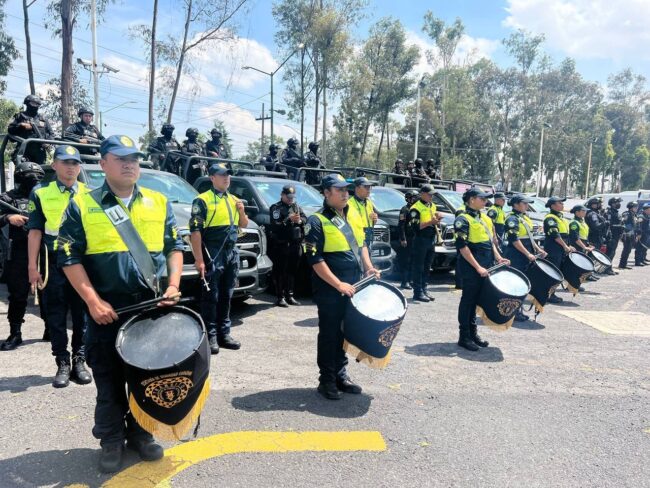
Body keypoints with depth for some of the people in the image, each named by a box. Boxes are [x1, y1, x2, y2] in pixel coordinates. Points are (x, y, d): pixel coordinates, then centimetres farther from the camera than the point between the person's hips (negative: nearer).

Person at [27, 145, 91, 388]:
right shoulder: (41, 194, 5)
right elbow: (35, 232, 2)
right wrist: (33, 267, -3)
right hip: (54, 264, 0)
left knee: (82, 316, 5)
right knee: (56, 317, 4)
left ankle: (79, 362, 16)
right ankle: (63, 364, 14)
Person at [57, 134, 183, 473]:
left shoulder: (158, 202, 8)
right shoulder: (82, 205, 0)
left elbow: (174, 246, 10)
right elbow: (69, 256, -4)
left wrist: (174, 284, -4)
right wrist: (93, 300, -12)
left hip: (152, 306, 3)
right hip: (107, 309, -2)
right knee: (109, 379, 10)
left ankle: (140, 433, 31)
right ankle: (111, 440, 28)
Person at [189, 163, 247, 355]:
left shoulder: (234, 200, 17)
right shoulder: (203, 200, -5)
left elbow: (244, 225, 23)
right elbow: (195, 231, -11)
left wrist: (241, 211, 2)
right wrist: (199, 260, -17)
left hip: (232, 253, 7)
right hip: (213, 254, -7)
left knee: (226, 297, 12)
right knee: (211, 297, -2)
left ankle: (224, 334, 20)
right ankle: (210, 337, 4)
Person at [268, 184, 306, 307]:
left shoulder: (296, 206, 19)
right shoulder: (275, 208, 2)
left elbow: (305, 219, 9)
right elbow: (275, 225, -12)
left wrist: (299, 220, -11)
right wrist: (288, 220, -19)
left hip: (296, 244, 5)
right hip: (281, 244, -5)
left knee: (292, 271, 9)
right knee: (280, 271, -3)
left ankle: (289, 296, 19)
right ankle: (280, 297, 2)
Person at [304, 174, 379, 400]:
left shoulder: (353, 215, 11)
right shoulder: (317, 221, -11)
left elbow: (362, 243, 22)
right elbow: (315, 260, -16)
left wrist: (368, 267, 8)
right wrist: (338, 285, -20)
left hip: (353, 288, 7)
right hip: (330, 291, -6)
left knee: (344, 333, 15)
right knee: (330, 335, 4)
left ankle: (340, 376, 28)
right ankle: (327, 381, 18)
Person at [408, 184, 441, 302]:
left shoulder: (433, 206, 15)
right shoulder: (416, 208, -10)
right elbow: (416, 227, -17)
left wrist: (437, 219, 0)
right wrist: (430, 222, -23)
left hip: (431, 239, 8)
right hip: (420, 240, -8)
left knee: (427, 268, 12)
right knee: (418, 268, -4)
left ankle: (424, 290, 20)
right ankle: (418, 292, -1)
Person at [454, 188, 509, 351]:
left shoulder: (485, 218, 15)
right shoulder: (463, 219, -11)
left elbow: (490, 241, 20)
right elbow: (462, 246, -17)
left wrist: (498, 258, 5)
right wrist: (477, 267, -21)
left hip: (485, 267, 8)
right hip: (471, 268, -8)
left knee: (476, 299, 14)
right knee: (468, 300, -1)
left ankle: (473, 332, 25)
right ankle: (464, 336, 8)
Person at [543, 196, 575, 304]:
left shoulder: (561, 217, 19)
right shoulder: (550, 218, -12)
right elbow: (555, 235, -20)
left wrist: (568, 246, 14)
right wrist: (566, 246, -19)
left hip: (561, 249, 10)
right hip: (553, 250, -10)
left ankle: (551, 294, 19)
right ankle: (549, 295, -1)